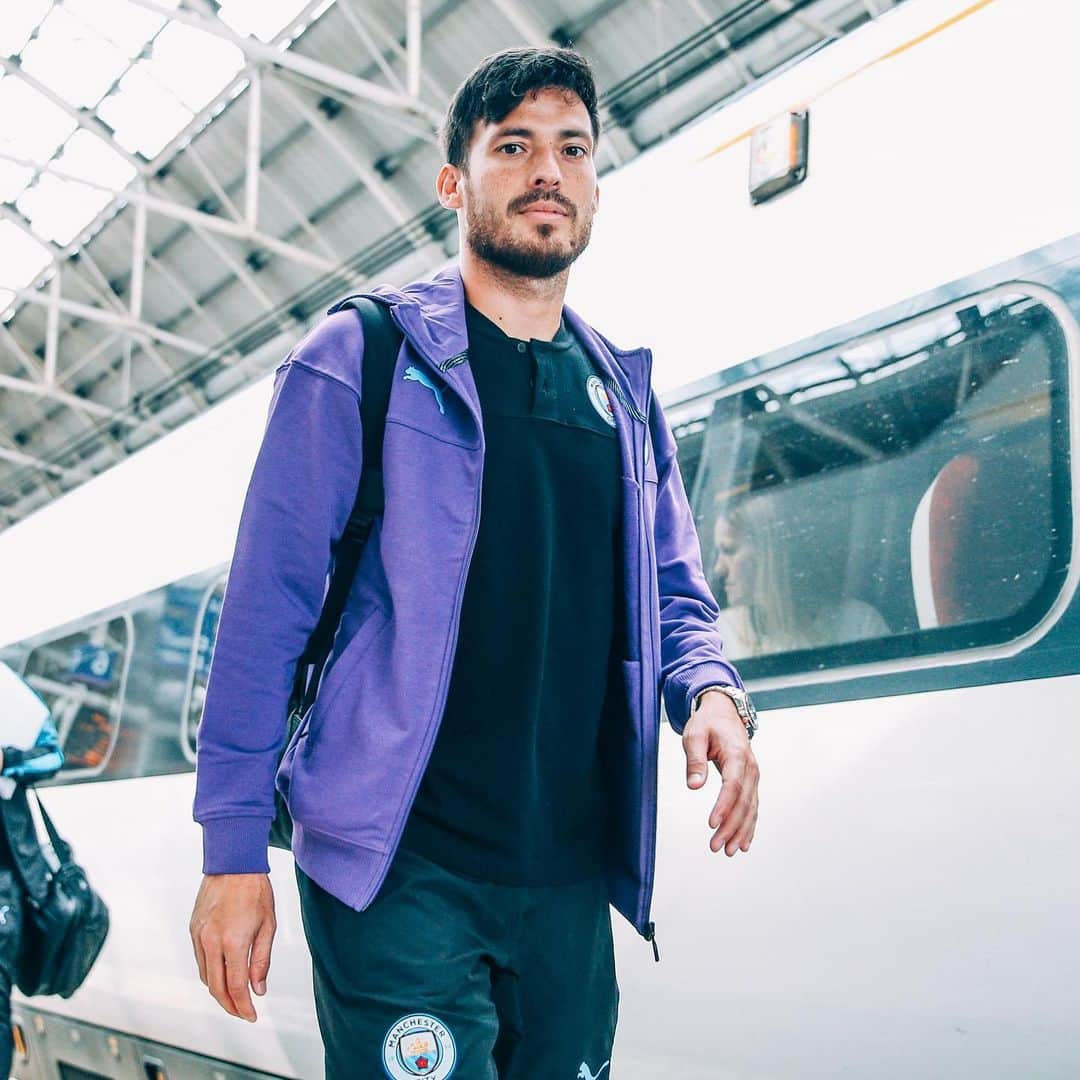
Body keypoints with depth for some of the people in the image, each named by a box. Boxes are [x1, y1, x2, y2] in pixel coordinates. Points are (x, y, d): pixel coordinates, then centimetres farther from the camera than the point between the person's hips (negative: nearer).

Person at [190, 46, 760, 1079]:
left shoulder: (626, 396, 14)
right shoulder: (361, 359, -1)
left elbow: (672, 597, 17)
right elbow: (267, 603, -4)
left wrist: (712, 694, -6)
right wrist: (233, 850, -8)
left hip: (573, 879, 5)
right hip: (402, 873, -5)